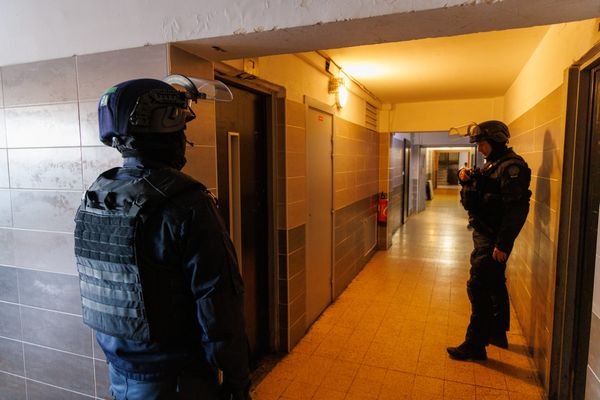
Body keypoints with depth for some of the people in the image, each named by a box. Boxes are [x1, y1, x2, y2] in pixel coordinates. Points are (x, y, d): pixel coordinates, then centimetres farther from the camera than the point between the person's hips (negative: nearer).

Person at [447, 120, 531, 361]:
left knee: (478, 288, -7)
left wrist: (502, 244, -23)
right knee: (494, 285, 20)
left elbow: (516, 210, -22)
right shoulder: (492, 165, 14)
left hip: (493, 240, -10)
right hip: (484, 234, 10)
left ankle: (475, 345, 4)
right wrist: (466, 181, -2)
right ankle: (497, 333, 36)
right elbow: (474, 201, 17)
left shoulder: (512, 167, -16)